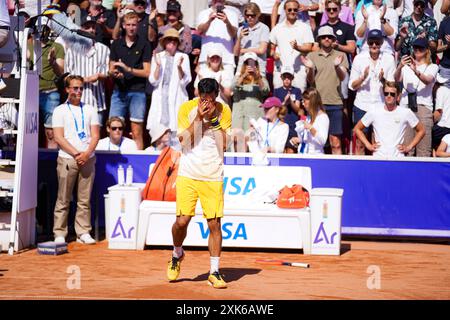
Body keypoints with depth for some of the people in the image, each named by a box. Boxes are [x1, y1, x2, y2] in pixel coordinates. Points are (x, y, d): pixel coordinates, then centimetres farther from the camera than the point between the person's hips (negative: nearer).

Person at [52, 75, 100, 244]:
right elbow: (59, 137, -4)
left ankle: (83, 233, 7)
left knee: (85, 200, 3)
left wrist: (87, 154, -9)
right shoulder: (60, 110, 4)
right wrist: (76, 154, -12)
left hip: (87, 159, 3)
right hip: (67, 159, -3)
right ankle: (59, 234, 2)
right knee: (63, 200, -2)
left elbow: (95, 135, 7)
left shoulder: (90, 110, 14)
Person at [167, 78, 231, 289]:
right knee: (182, 221, -6)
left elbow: (223, 144, -5)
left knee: (214, 224, -3)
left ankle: (214, 272, 7)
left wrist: (213, 118, -12)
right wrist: (198, 117, -15)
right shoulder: (186, 108, 0)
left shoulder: (224, 111, 2)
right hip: (188, 174, -1)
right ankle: (177, 255, 24)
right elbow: (184, 140, -9)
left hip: (213, 177, 1)